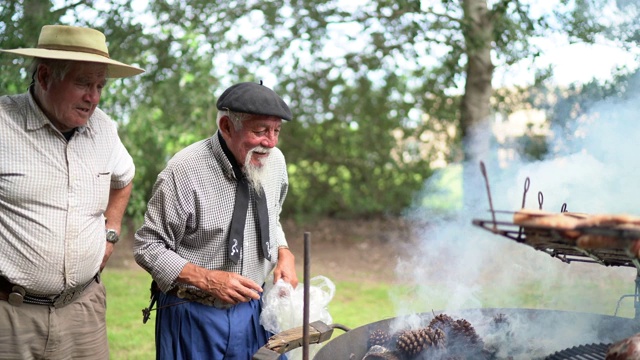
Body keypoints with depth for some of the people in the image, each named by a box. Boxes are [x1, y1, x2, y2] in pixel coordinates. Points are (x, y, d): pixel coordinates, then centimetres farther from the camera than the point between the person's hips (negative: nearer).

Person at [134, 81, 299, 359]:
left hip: (255, 309, 5)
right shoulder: (184, 171, -19)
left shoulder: (275, 161, -3)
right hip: (195, 316, -5)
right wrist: (207, 280, -23)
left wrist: (284, 253, -4)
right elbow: (147, 247, -13)